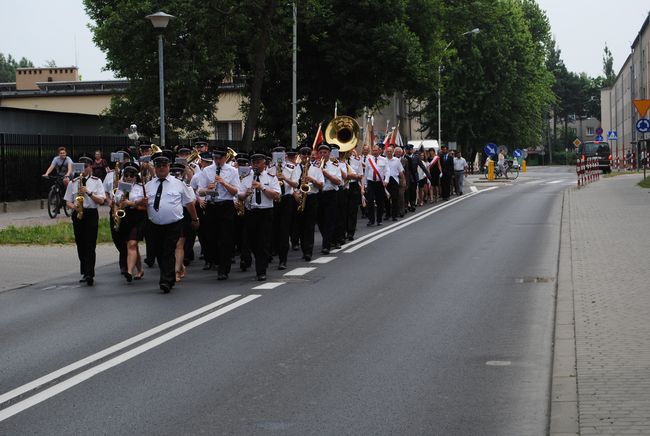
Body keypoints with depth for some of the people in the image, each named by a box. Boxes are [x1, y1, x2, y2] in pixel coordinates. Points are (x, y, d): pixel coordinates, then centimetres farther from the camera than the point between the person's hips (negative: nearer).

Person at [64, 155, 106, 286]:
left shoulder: (96, 181, 5)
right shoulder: (73, 183, 11)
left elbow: (101, 200, -3)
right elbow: (68, 201, 11)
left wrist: (88, 192, -14)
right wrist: (73, 206, -11)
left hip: (91, 214, -3)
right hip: (77, 215, 3)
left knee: (90, 245, -11)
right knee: (80, 245, 7)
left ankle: (89, 274, -17)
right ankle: (84, 273, 17)